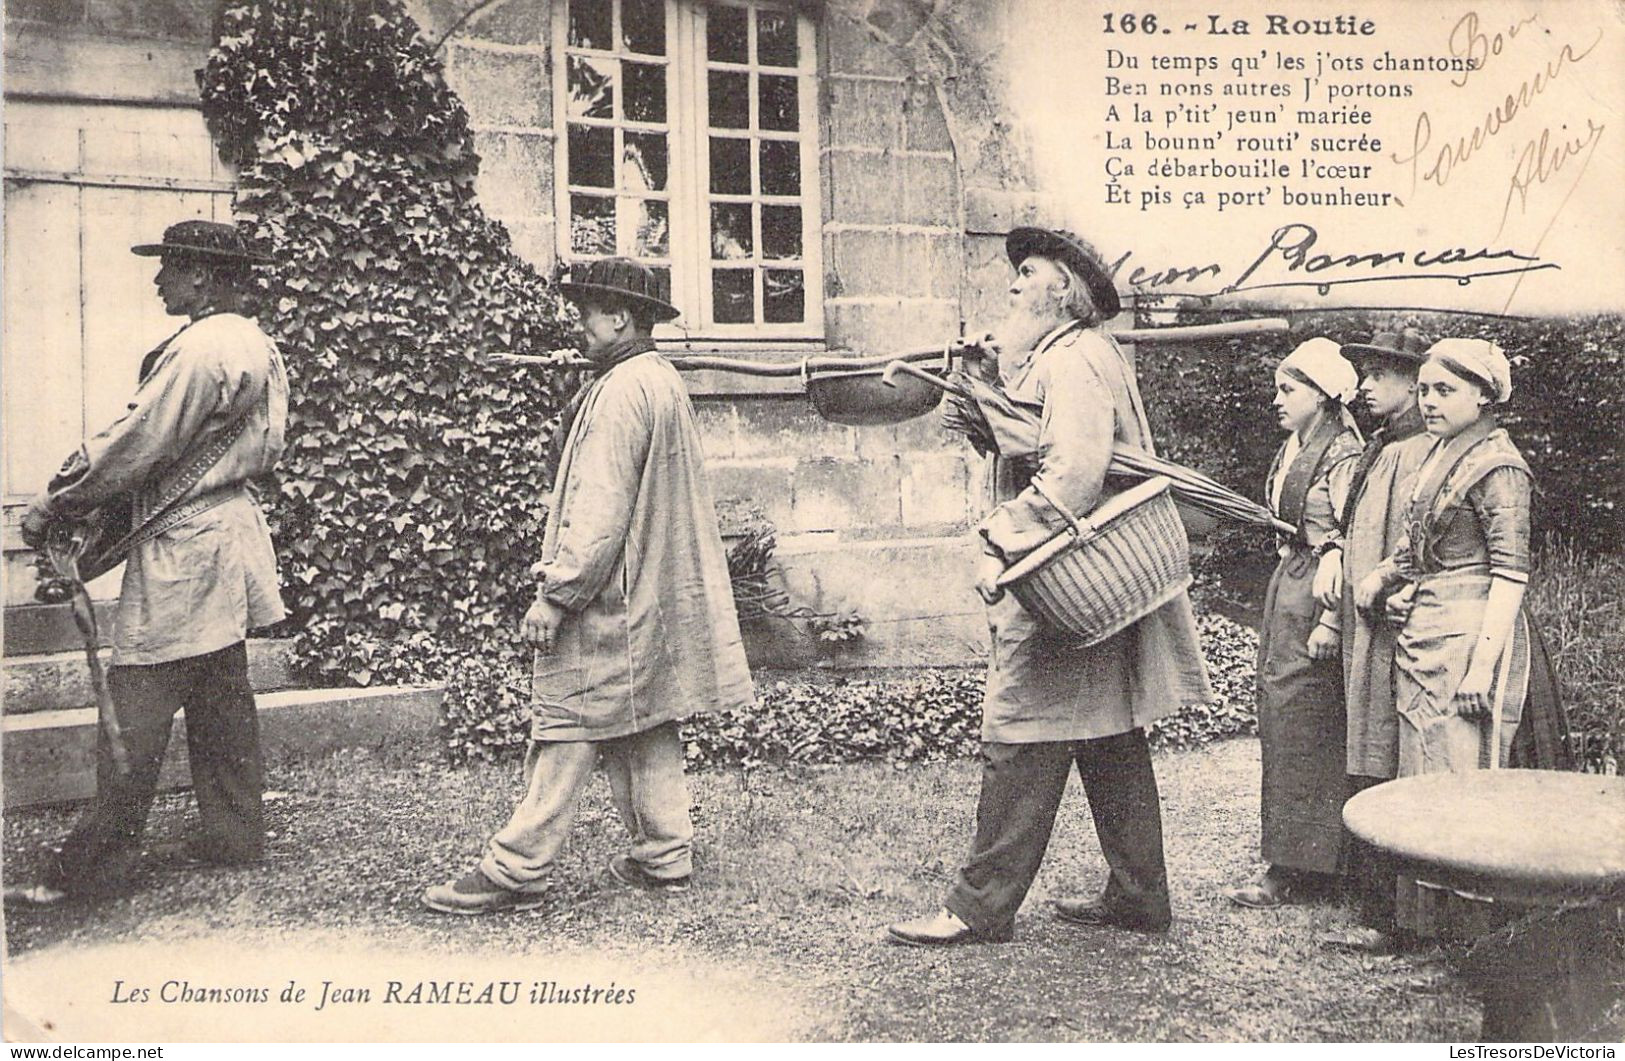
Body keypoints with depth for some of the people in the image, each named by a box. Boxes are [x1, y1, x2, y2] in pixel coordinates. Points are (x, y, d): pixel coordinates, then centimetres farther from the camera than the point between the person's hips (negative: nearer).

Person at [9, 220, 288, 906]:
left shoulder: (198, 349, -17)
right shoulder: (255, 346, 15)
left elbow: (136, 445, -17)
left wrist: (52, 508, -7)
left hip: (182, 542, -10)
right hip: (228, 527, 10)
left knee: (136, 708, -4)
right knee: (220, 697, 15)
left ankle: (95, 864, 2)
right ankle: (235, 834, 22)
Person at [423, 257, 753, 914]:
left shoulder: (620, 391, -16)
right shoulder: (665, 382, 15)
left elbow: (600, 509, -22)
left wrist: (556, 594, -19)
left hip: (609, 597, -10)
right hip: (655, 599, 10)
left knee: (569, 726, -6)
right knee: (647, 726, 13)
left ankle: (515, 870, 1)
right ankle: (664, 855, 20)